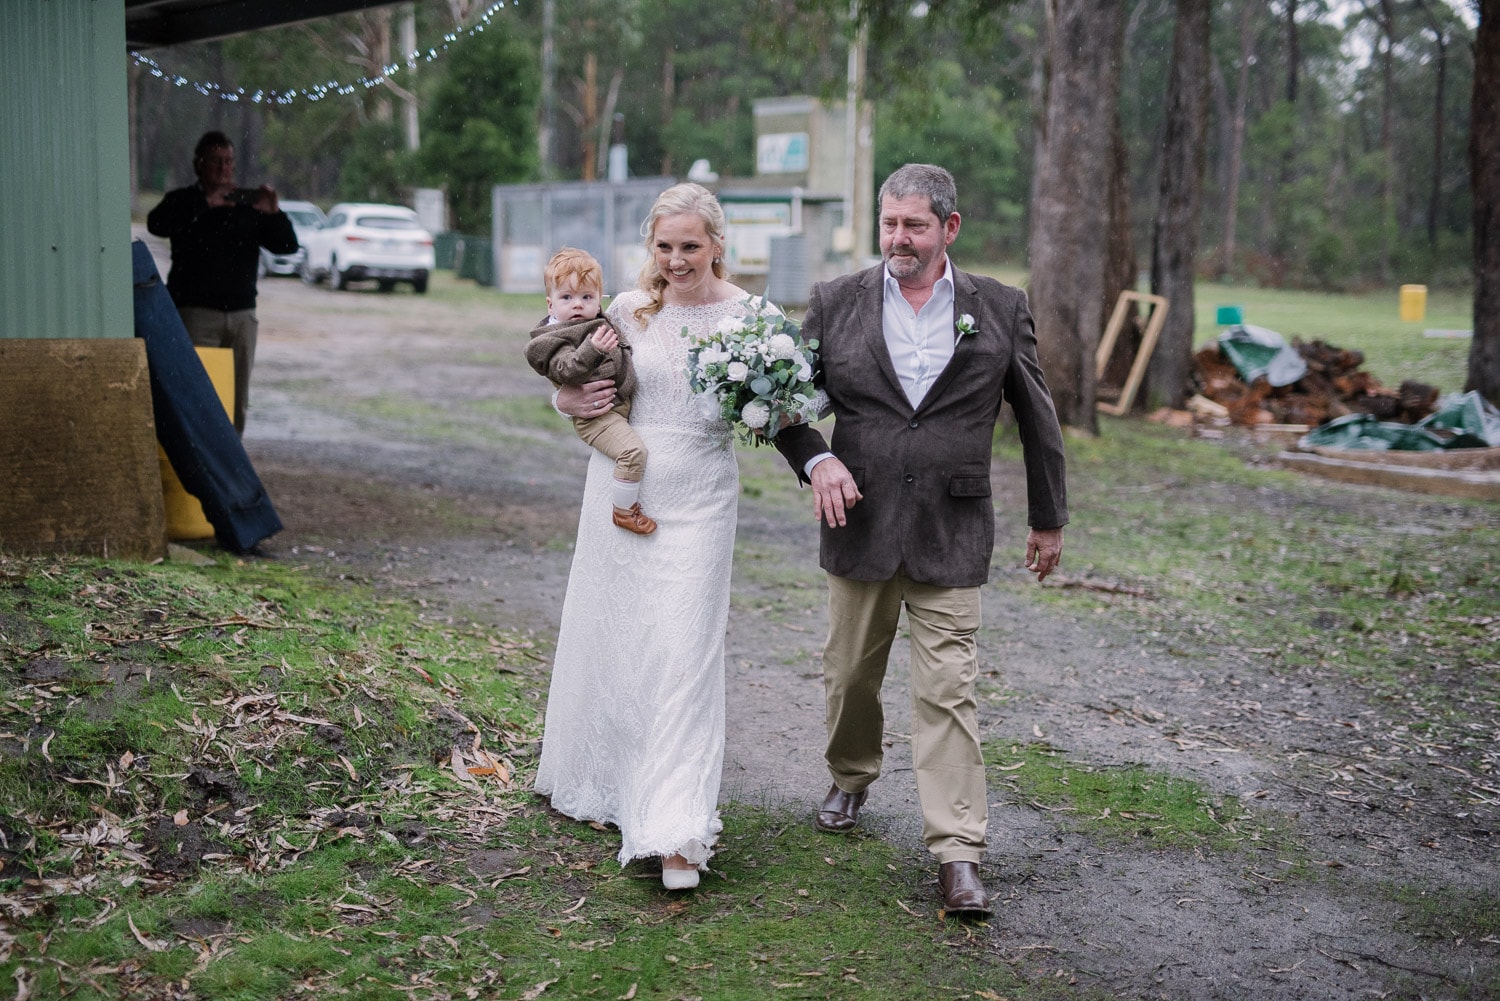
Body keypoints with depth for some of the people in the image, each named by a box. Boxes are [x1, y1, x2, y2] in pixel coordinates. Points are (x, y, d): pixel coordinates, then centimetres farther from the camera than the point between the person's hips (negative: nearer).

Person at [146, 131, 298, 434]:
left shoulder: (248, 204, 14)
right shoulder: (183, 201, 5)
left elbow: (287, 245, 8)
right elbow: (156, 223, -17)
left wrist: (273, 213, -11)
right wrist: (205, 203, -22)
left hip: (242, 312, 4)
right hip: (196, 310, -4)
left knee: (238, 400, 6)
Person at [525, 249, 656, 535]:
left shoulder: (600, 325, 15)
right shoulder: (557, 340, -12)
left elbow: (621, 354, 34)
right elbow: (565, 370, -32)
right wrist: (592, 350, -46)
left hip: (622, 403, 10)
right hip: (596, 413, -10)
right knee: (633, 450, -26)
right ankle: (624, 510, -11)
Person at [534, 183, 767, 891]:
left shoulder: (747, 314, -3)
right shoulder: (629, 310, 3)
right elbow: (570, 387, 13)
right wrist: (574, 402, -10)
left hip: (697, 501, -3)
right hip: (622, 491, 3)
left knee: (683, 653, -8)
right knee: (609, 639, 13)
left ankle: (675, 833, -7)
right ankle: (603, 783, 36)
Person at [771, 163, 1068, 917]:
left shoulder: (1000, 309, 1)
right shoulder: (835, 304, 1)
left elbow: (1036, 417, 9)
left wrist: (1048, 518, 14)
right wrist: (815, 460, -15)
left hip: (951, 535, -2)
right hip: (859, 524, 2)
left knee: (947, 690, -5)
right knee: (850, 672, 16)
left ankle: (957, 854, -1)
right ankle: (851, 777, 43)